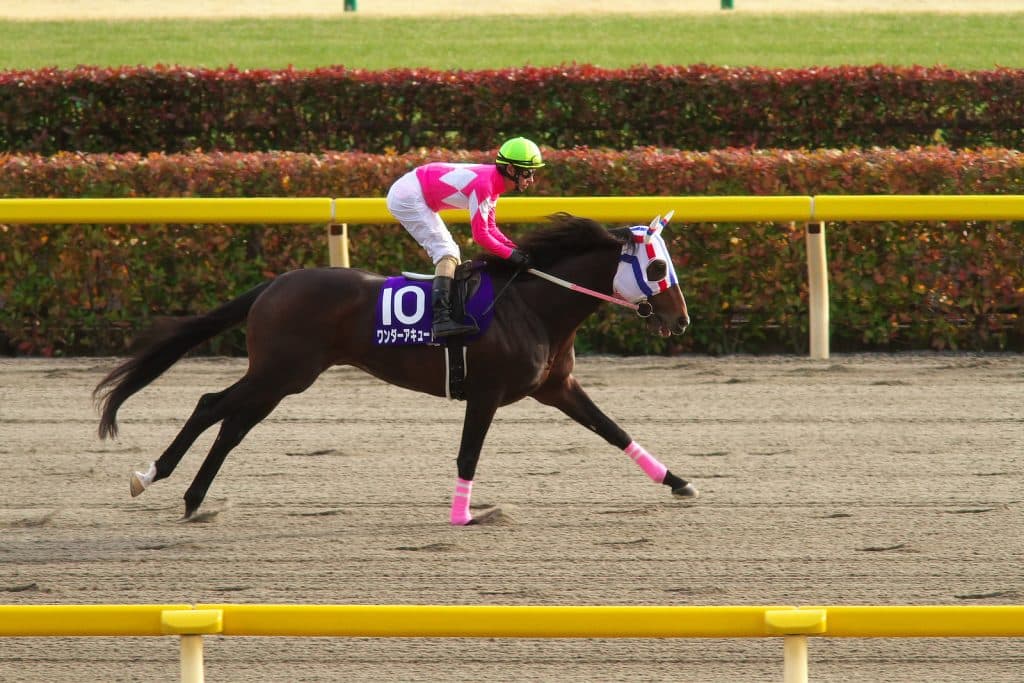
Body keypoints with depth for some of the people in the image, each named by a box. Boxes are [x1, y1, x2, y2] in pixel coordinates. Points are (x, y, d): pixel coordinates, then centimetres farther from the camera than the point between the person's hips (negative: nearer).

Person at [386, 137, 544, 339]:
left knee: (448, 251, 15)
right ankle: (441, 318, -30)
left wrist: (515, 249, -3)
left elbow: (490, 228, 11)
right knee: (446, 251, -18)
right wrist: (511, 254, -15)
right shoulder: (483, 185, -25)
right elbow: (480, 235, -22)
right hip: (407, 198, -11)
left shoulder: (494, 182, 5)